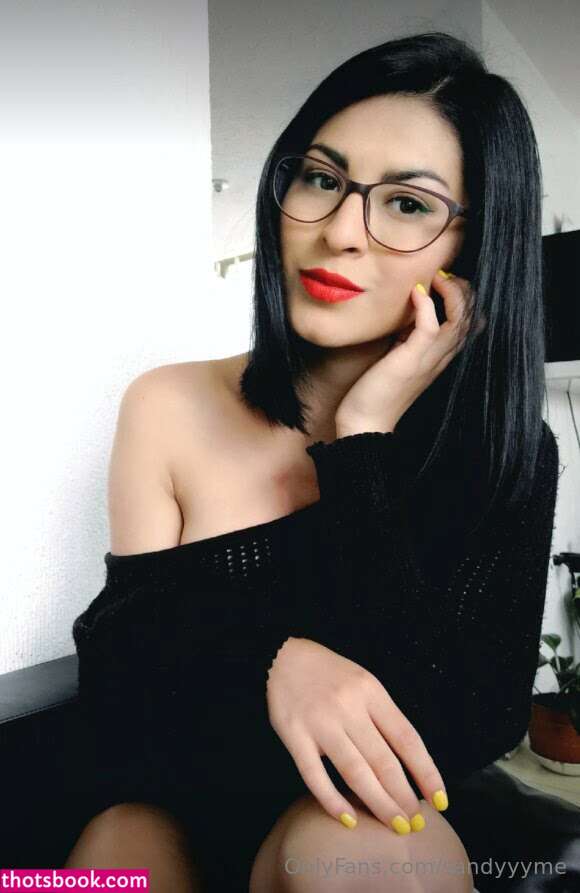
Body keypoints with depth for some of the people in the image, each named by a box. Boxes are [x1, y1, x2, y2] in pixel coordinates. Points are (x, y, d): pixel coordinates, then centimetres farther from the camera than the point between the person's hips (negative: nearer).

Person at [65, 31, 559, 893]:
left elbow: (458, 734, -20)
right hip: (173, 813, 2)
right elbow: (116, 668, -8)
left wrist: (365, 442, -23)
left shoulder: (512, 454, -11)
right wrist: (269, 659, -29)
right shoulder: (168, 409, -9)